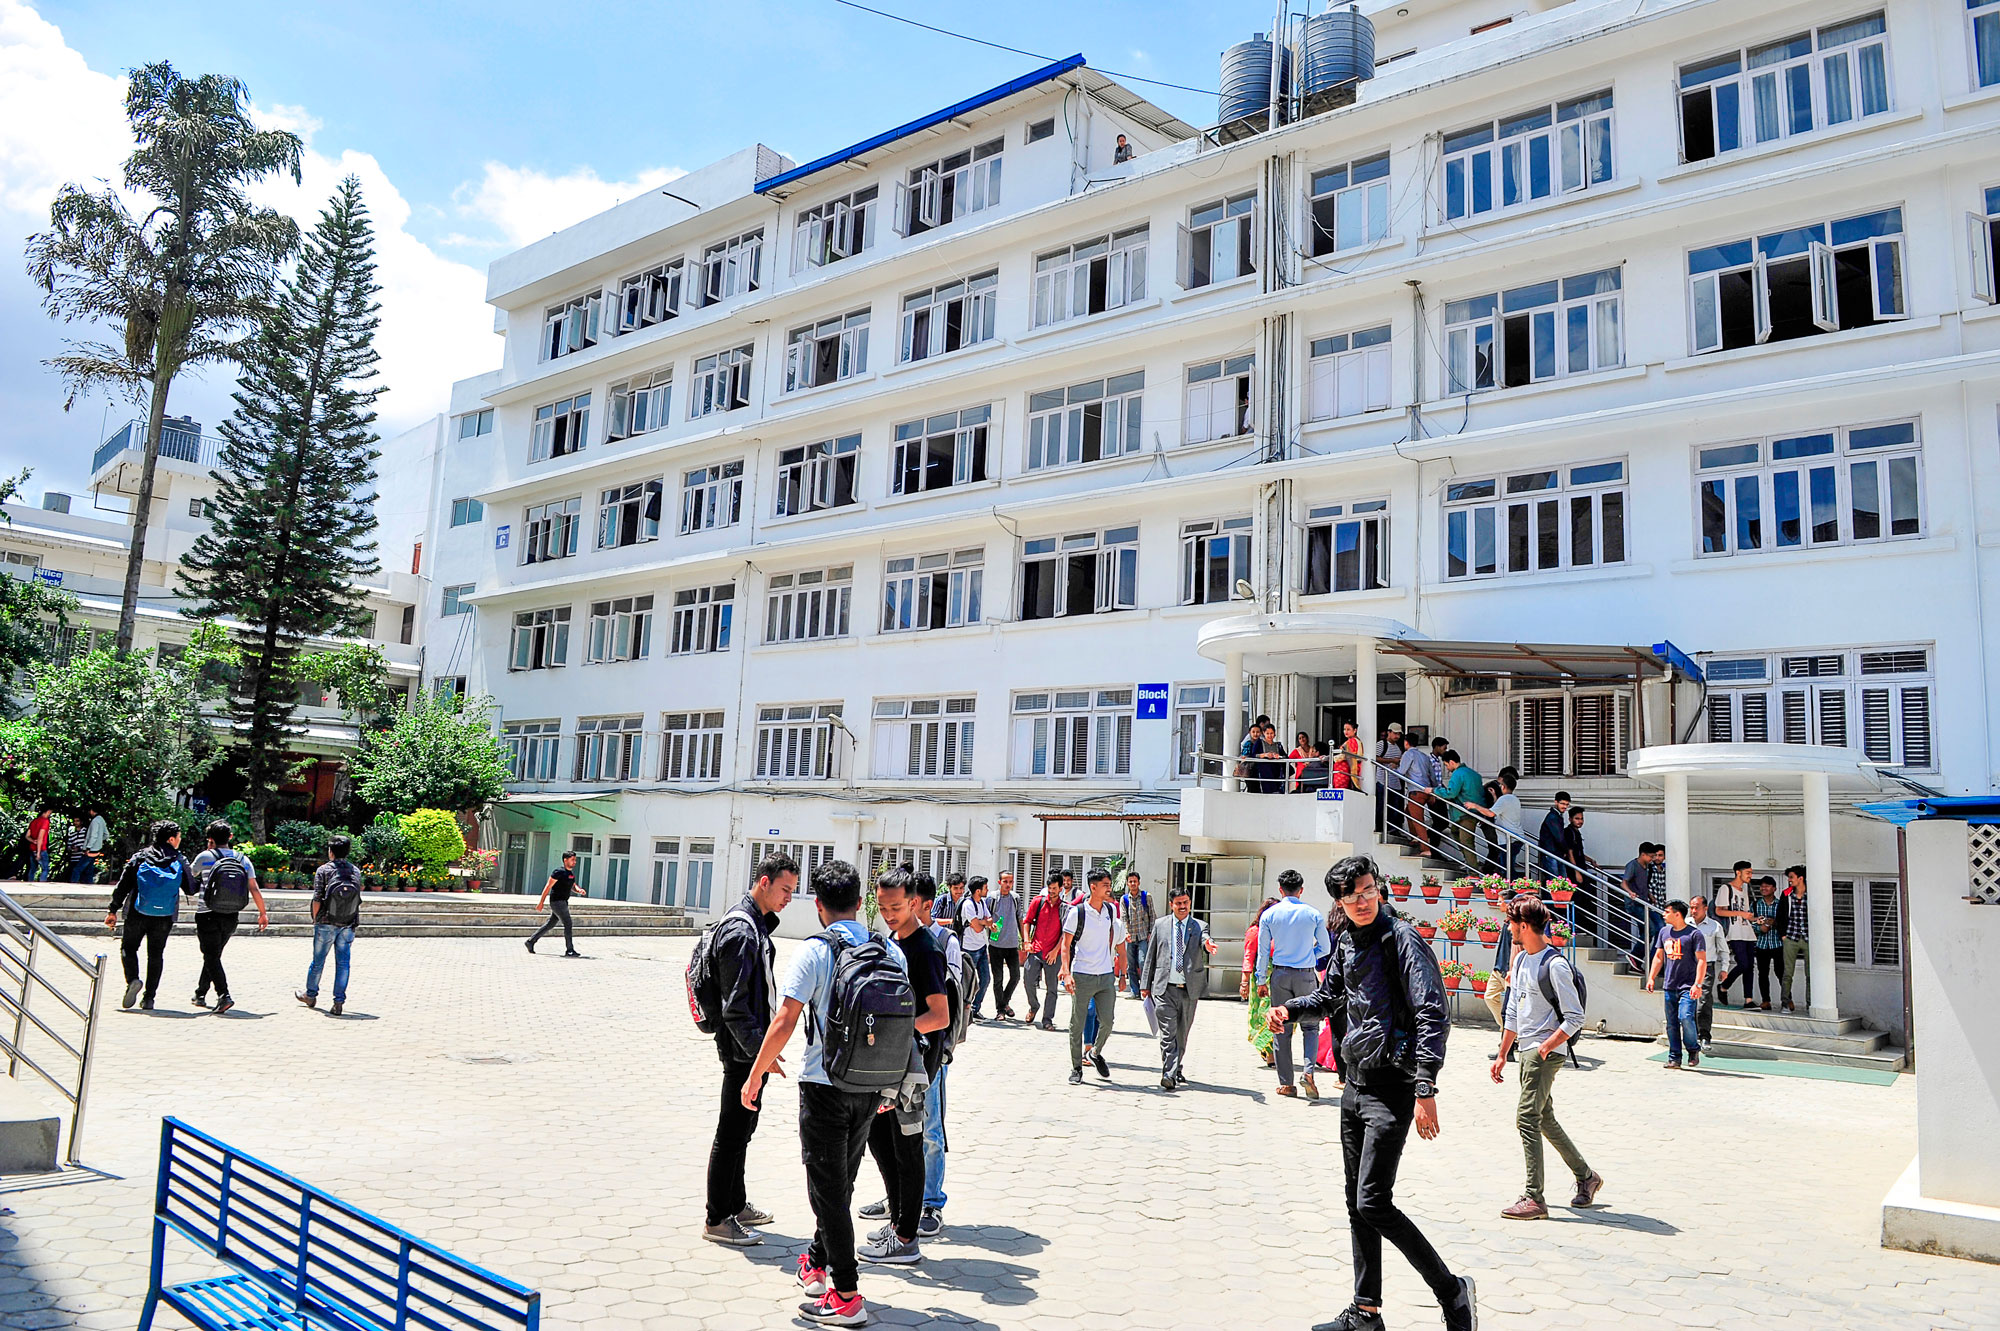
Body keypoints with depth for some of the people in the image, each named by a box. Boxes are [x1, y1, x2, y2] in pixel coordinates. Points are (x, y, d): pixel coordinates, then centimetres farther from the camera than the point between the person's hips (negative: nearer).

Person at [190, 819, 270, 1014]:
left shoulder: (205, 857, -5)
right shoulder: (243, 860, 4)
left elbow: (190, 876, 15)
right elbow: (254, 890, 1)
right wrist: (263, 913, 8)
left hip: (207, 915, -4)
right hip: (231, 918, 4)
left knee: (212, 957, -5)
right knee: (213, 955, 20)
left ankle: (224, 996, -20)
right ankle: (200, 994, 30)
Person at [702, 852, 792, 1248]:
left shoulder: (757, 924, 12)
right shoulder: (740, 929, -20)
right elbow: (734, 1002, -24)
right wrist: (758, 1047, -26)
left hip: (751, 1046, 10)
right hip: (742, 1047, -10)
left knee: (743, 1128, 19)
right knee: (732, 1133, -1)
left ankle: (736, 1205, 32)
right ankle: (717, 1220, 9)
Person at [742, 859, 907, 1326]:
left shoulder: (815, 951, -13)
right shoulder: (891, 952, 2)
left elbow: (784, 1023, -16)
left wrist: (757, 1073, -4)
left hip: (824, 1084, -5)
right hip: (871, 1087, 5)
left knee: (828, 1188, 5)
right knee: (841, 1182, 22)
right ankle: (818, 1264, 38)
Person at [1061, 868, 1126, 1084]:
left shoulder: (1111, 910, 7)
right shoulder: (1077, 912, -7)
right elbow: (1066, 944, -5)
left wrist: (1123, 973, 18)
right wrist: (1066, 972, -15)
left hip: (1106, 975, 4)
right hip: (1082, 975, -4)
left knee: (1107, 1020, -1)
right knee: (1077, 1024, 2)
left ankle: (1095, 1053, 27)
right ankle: (1076, 1068, 15)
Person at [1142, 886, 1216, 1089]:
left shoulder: (1199, 926, 6)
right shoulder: (1160, 925, 8)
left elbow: (1206, 939, -18)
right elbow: (1150, 956, 11)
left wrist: (1208, 945, -43)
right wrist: (1145, 984, 9)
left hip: (1190, 989, 1)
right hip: (1165, 988, -1)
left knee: (1182, 1034, 12)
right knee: (1168, 1033, -10)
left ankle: (1176, 1069, 30)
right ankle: (1169, 1074, -10)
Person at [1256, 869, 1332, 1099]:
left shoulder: (1269, 914, -2)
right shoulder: (1313, 915, -3)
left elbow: (1263, 951, 1)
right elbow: (1325, 948, 4)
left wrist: (1261, 980, 9)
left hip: (1280, 975, 1)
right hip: (1306, 975, -1)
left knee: (1282, 1029, 7)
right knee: (1311, 1026, 12)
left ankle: (1286, 1084, 10)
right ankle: (1309, 1072, -8)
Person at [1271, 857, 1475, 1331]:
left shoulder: (1402, 941, -14)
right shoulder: (1347, 941, 10)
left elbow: (1433, 1016, -20)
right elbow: (1329, 997, 26)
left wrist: (1426, 1090, -26)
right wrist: (1291, 1010, 6)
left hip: (1390, 1090, -8)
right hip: (1355, 1084, 8)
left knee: (1373, 1204, -11)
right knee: (1357, 1204, 13)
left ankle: (1452, 1292, 5)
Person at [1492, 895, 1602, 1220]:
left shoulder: (1555, 965, -16)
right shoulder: (1521, 960, 12)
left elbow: (1575, 1017, -16)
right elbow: (1513, 1013, 18)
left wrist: (1544, 1047, -19)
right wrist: (1502, 1055, 18)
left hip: (1546, 1053, -9)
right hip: (1527, 1051, 9)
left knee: (1527, 1118, -10)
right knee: (1544, 1119, 16)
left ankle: (1534, 1199, -4)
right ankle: (1586, 1176, 32)